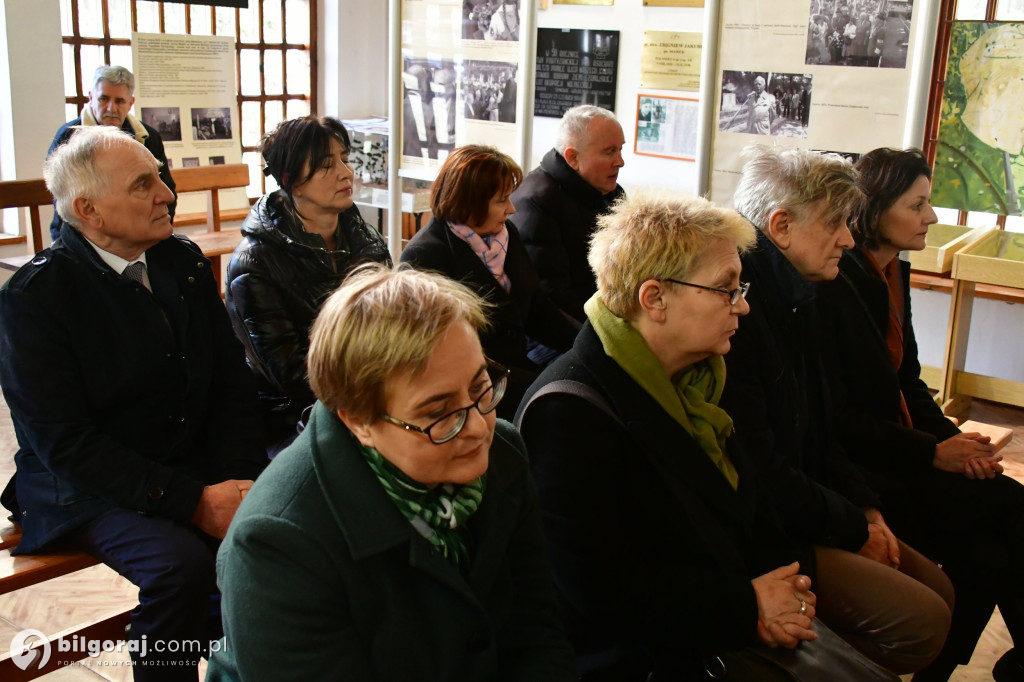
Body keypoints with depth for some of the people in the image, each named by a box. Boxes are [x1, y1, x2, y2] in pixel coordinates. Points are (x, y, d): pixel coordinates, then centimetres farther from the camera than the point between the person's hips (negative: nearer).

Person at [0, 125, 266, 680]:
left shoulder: (184, 262, 5)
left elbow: (232, 381, 8)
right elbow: (64, 441, -16)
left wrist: (237, 477, -10)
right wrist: (193, 502, -22)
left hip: (202, 470, 6)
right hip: (90, 489, -5)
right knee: (182, 564, -32)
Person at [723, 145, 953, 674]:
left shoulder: (794, 299, 9)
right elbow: (757, 467, -24)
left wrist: (865, 509, 5)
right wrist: (855, 530, -12)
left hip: (801, 507, 10)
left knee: (938, 588, 9)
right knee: (922, 620, -13)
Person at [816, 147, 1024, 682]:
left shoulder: (893, 273, 9)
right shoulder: (836, 288, -17)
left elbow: (907, 378, 15)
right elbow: (837, 417, -18)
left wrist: (952, 437, -2)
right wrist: (932, 453, -17)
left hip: (897, 448, 8)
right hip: (856, 467, -8)